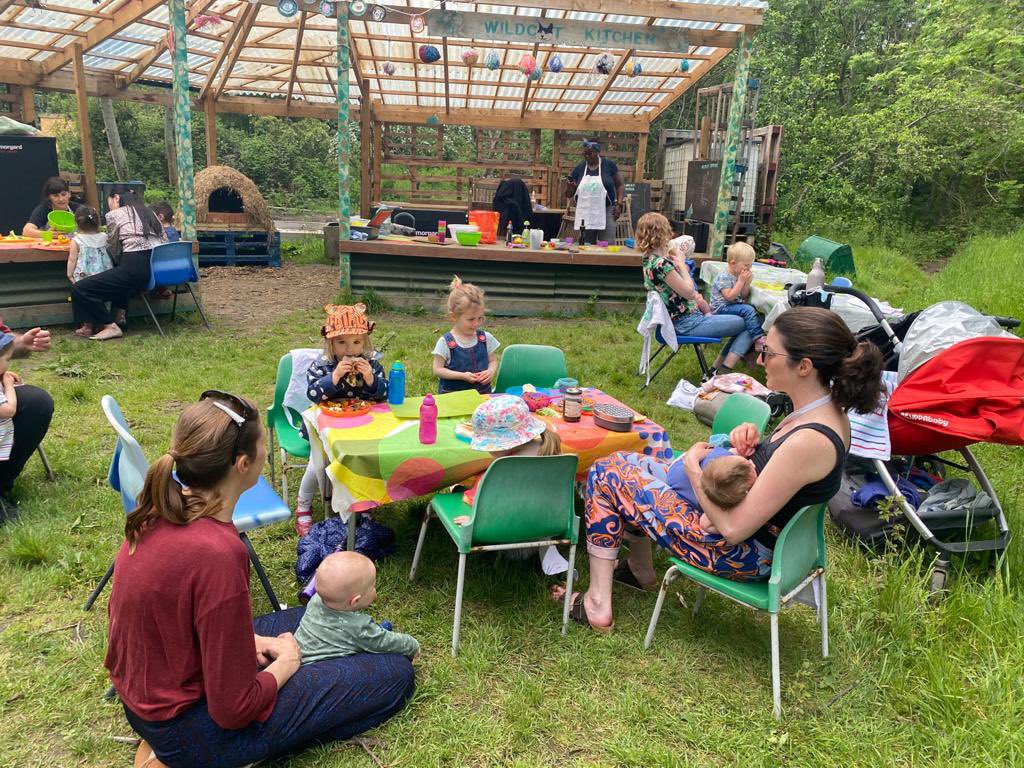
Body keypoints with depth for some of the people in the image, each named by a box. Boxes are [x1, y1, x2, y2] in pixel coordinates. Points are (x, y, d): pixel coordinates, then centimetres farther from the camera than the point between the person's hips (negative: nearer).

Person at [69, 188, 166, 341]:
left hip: (135, 268, -8)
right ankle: (120, 314, 28)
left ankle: (111, 327, -5)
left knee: (79, 289, -1)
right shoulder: (150, 213, 21)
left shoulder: (114, 215, 5)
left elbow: (109, 244, 16)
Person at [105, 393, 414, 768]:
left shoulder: (161, 512, -9)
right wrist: (285, 664, -8)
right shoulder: (217, 554, -35)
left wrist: (246, 639, 3)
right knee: (395, 673, -1)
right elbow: (234, 708, -26)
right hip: (187, 727, -8)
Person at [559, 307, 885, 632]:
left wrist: (693, 466, -15)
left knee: (607, 474, -3)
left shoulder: (809, 441, -33)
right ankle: (640, 568, 34)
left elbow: (733, 528, -29)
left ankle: (597, 605, 5)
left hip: (741, 554, -10)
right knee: (632, 465, 21)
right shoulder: (826, 411, -4)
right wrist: (752, 440, -8)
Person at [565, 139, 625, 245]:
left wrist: (619, 204, -6)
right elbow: (569, 194, 12)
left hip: (606, 213, -3)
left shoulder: (609, 165, 1)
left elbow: (620, 185, 6)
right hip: (585, 214, 3)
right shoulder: (578, 169, 7)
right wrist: (569, 187, -10)